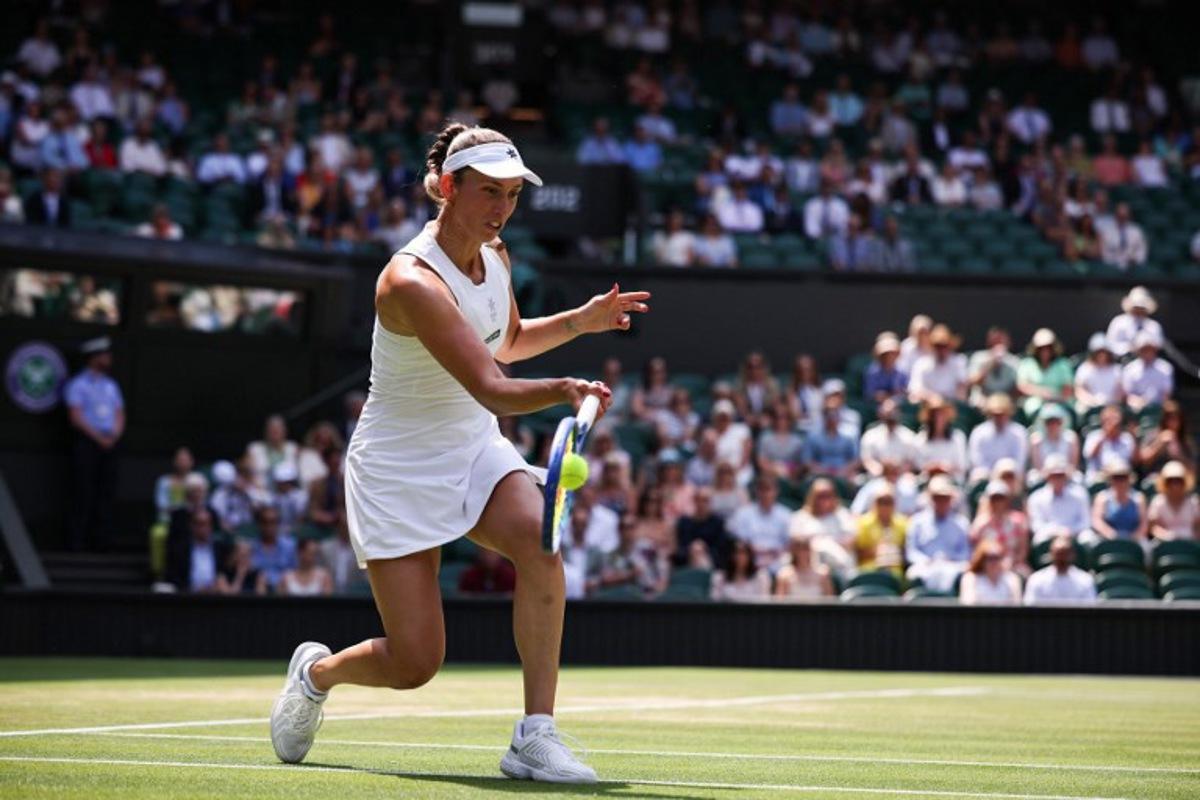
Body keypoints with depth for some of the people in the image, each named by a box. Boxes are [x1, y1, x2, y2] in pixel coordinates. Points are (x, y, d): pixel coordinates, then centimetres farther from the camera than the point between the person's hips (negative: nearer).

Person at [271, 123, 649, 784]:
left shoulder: (494, 257, -1)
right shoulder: (412, 281, -27)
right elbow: (491, 389, -36)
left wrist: (582, 320, 5)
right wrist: (562, 391, -54)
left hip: (475, 451, 6)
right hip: (399, 470, -6)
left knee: (538, 542, -27)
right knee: (414, 665, -5)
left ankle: (535, 737, -23)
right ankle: (316, 671, 31)